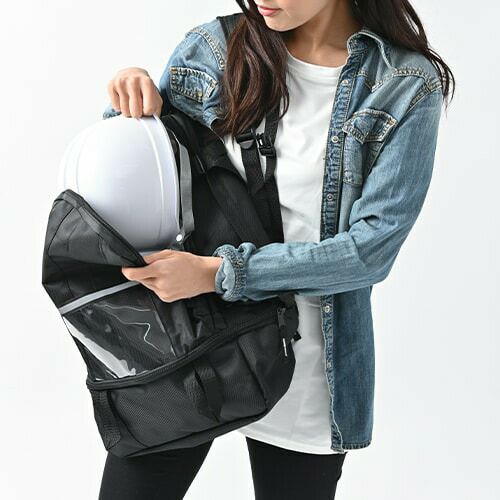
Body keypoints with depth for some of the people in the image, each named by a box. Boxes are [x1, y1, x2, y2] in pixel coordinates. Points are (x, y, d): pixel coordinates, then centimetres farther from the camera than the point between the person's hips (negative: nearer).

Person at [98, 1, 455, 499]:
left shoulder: (409, 87, -8)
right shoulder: (209, 51, -1)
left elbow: (373, 245, -16)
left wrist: (220, 272, -22)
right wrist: (128, 109, -11)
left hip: (305, 365, -1)